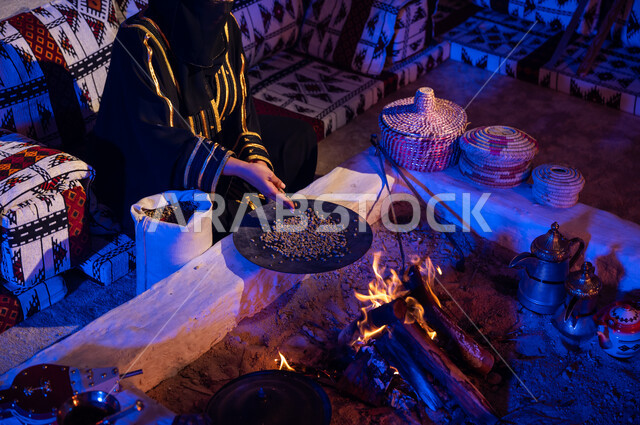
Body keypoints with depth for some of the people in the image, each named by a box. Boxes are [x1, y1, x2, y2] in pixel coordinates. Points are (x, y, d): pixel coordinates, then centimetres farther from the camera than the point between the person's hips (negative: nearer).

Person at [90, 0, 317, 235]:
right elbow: (154, 135, -31)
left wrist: (256, 161, -21)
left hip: (213, 141, 8)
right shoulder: (139, 39, -27)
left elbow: (240, 105, -3)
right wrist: (241, 168, -39)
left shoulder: (226, 25, -6)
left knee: (298, 136, 7)